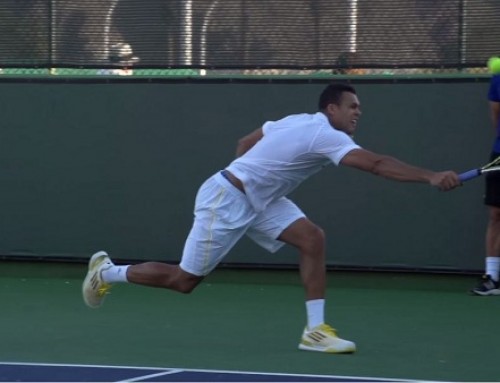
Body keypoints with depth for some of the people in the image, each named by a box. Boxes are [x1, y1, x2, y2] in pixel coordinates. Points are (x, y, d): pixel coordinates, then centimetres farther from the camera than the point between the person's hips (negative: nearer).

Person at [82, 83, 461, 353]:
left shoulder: (299, 122, 5)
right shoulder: (327, 136, -24)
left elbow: (245, 144, 14)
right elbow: (379, 164, -35)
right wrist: (431, 177, -39)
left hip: (258, 200, 10)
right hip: (225, 199, -10)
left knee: (312, 238, -9)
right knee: (184, 280, 2)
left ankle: (316, 329, -7)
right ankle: (107, 272, 24)